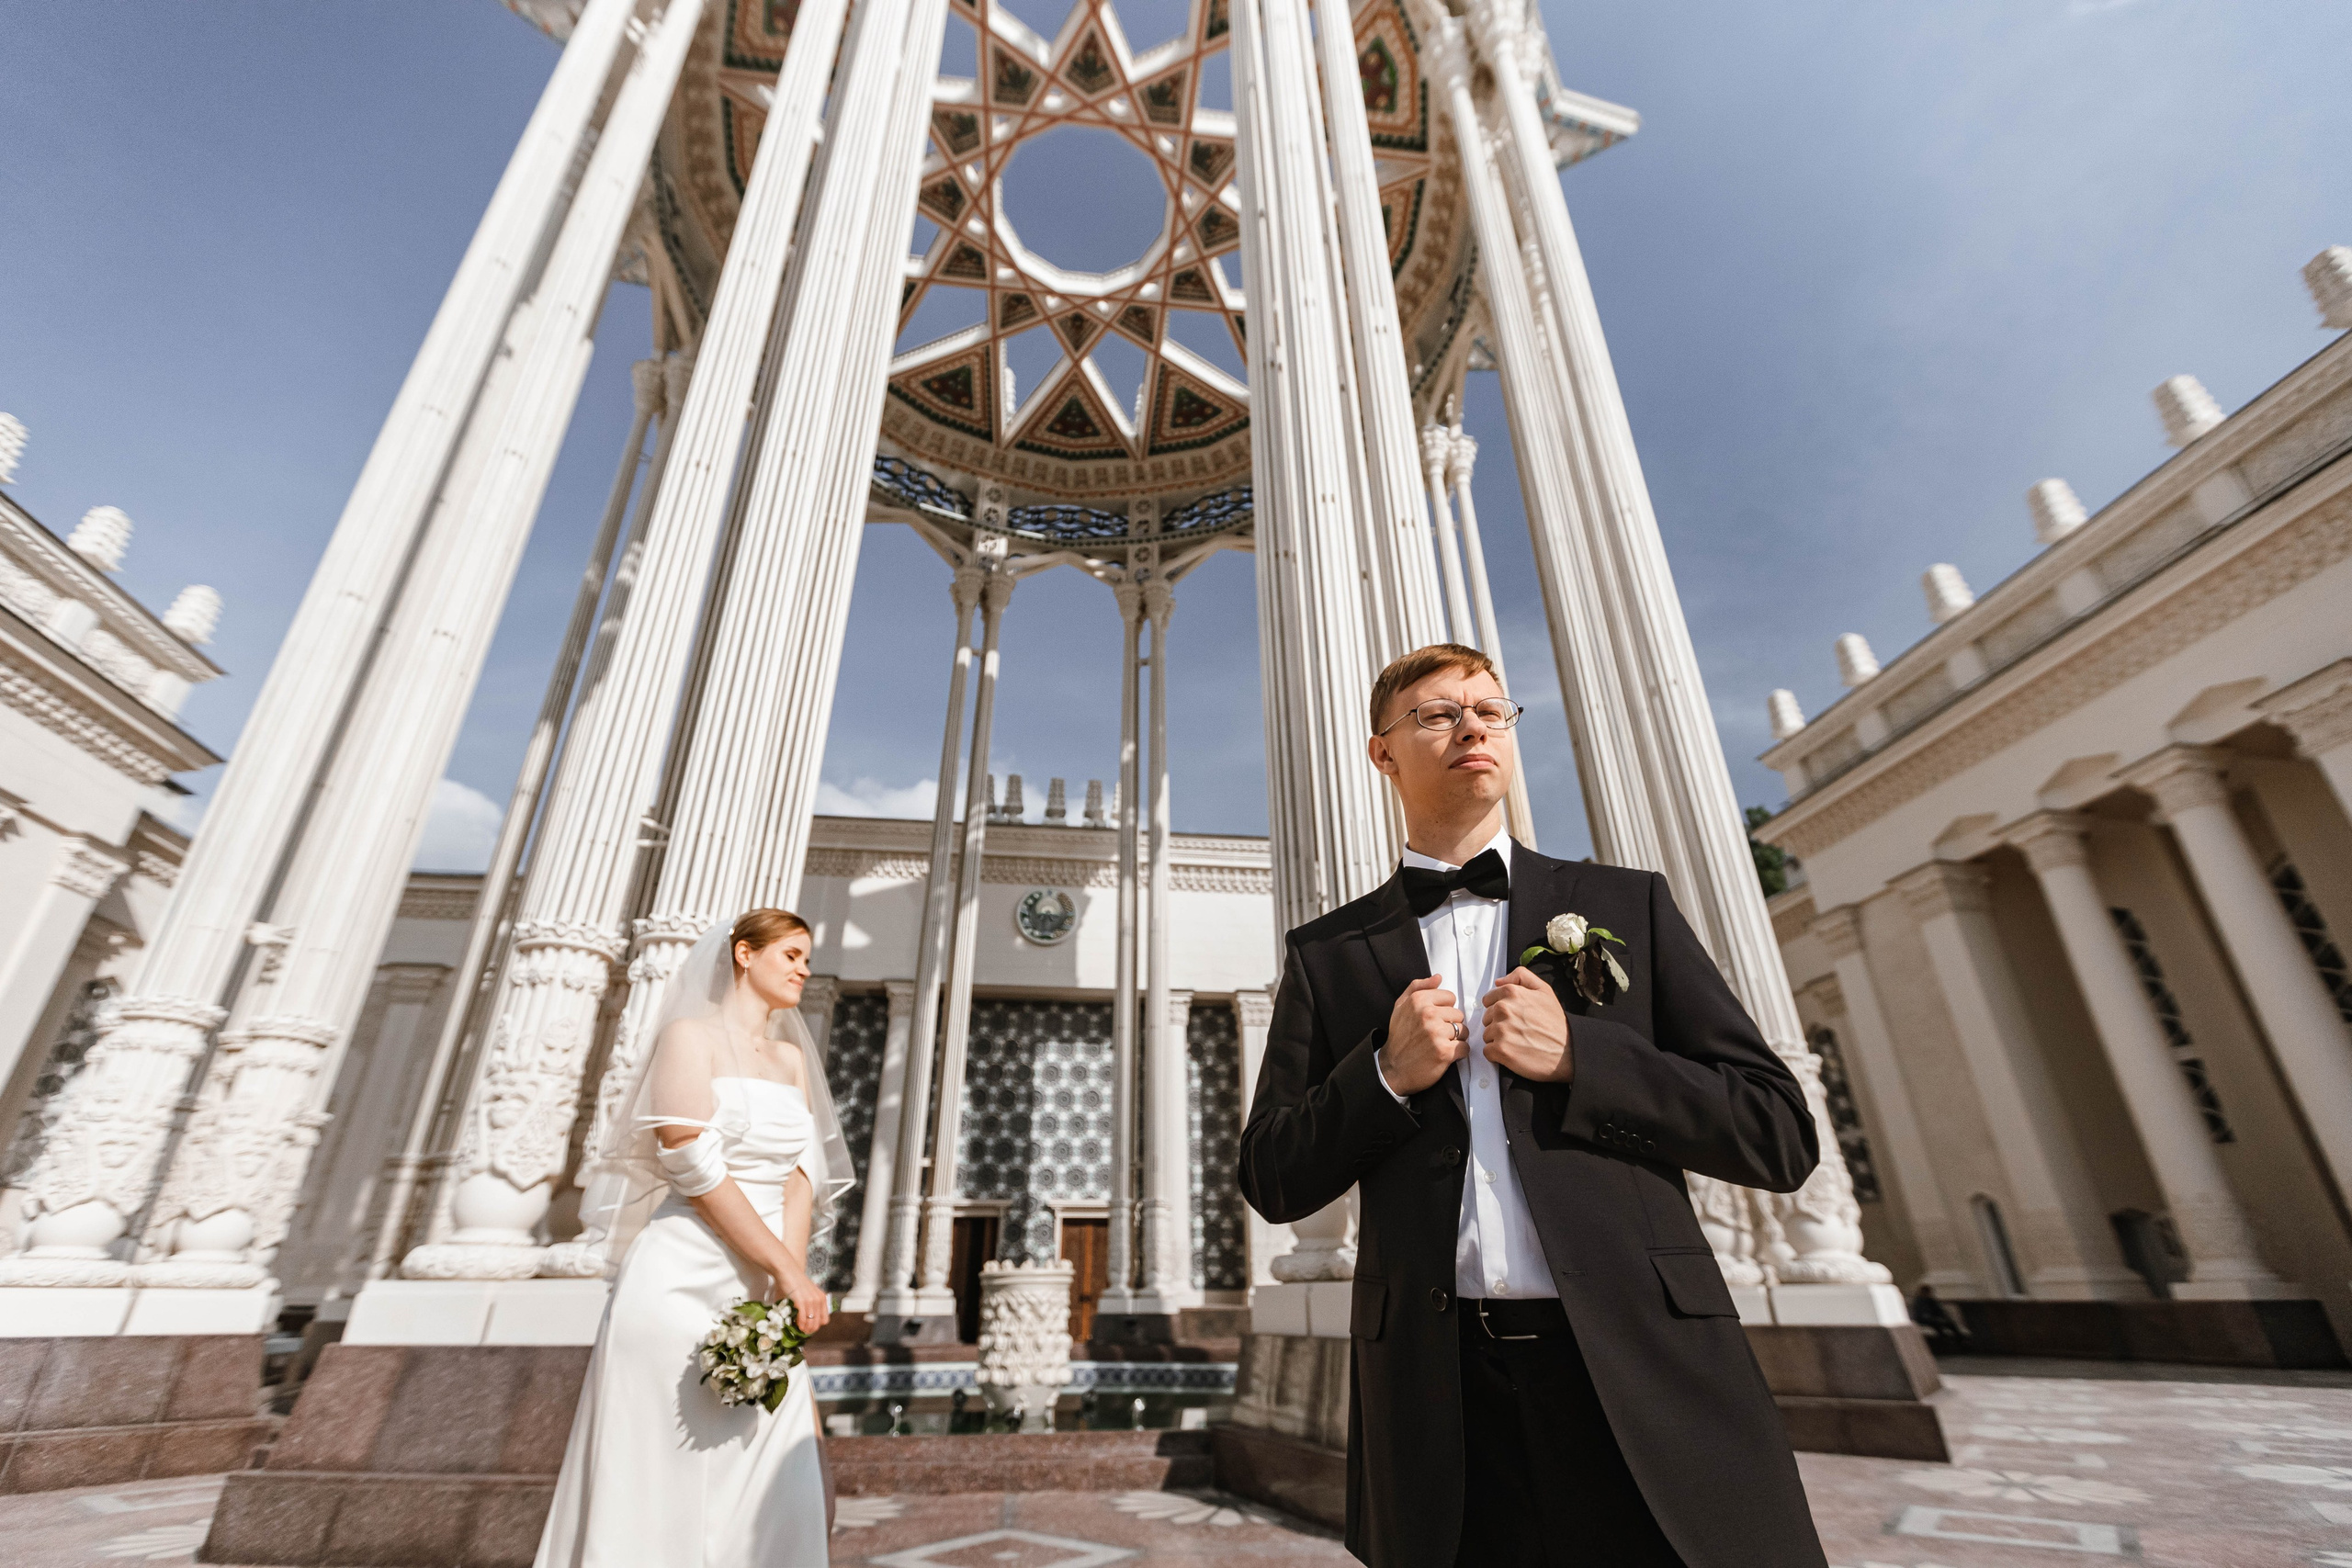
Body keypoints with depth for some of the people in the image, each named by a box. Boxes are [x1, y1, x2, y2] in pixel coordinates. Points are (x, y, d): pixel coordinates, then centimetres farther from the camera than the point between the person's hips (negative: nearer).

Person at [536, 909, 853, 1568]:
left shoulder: (793, 1058, 14)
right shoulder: (690, 1036, -4)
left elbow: (802, 1174, 6)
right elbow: (694, 1166, -14)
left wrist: (791, 1277, -10)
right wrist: (788, 1270, -14)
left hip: (761, 1289, 6)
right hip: (684, 1278, -6)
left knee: (774, 1483, 5)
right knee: (662, 1477, 2)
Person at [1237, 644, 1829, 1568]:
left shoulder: (1626, 904, 5)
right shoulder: (1329, 954, 4)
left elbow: (1780, 1137, 1)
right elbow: (1272, 1181, 4)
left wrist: (1575, 1055, -13)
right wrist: (1386, 1075, -13)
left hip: (1644, 1375, 1)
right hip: (1440, 1395, 0)